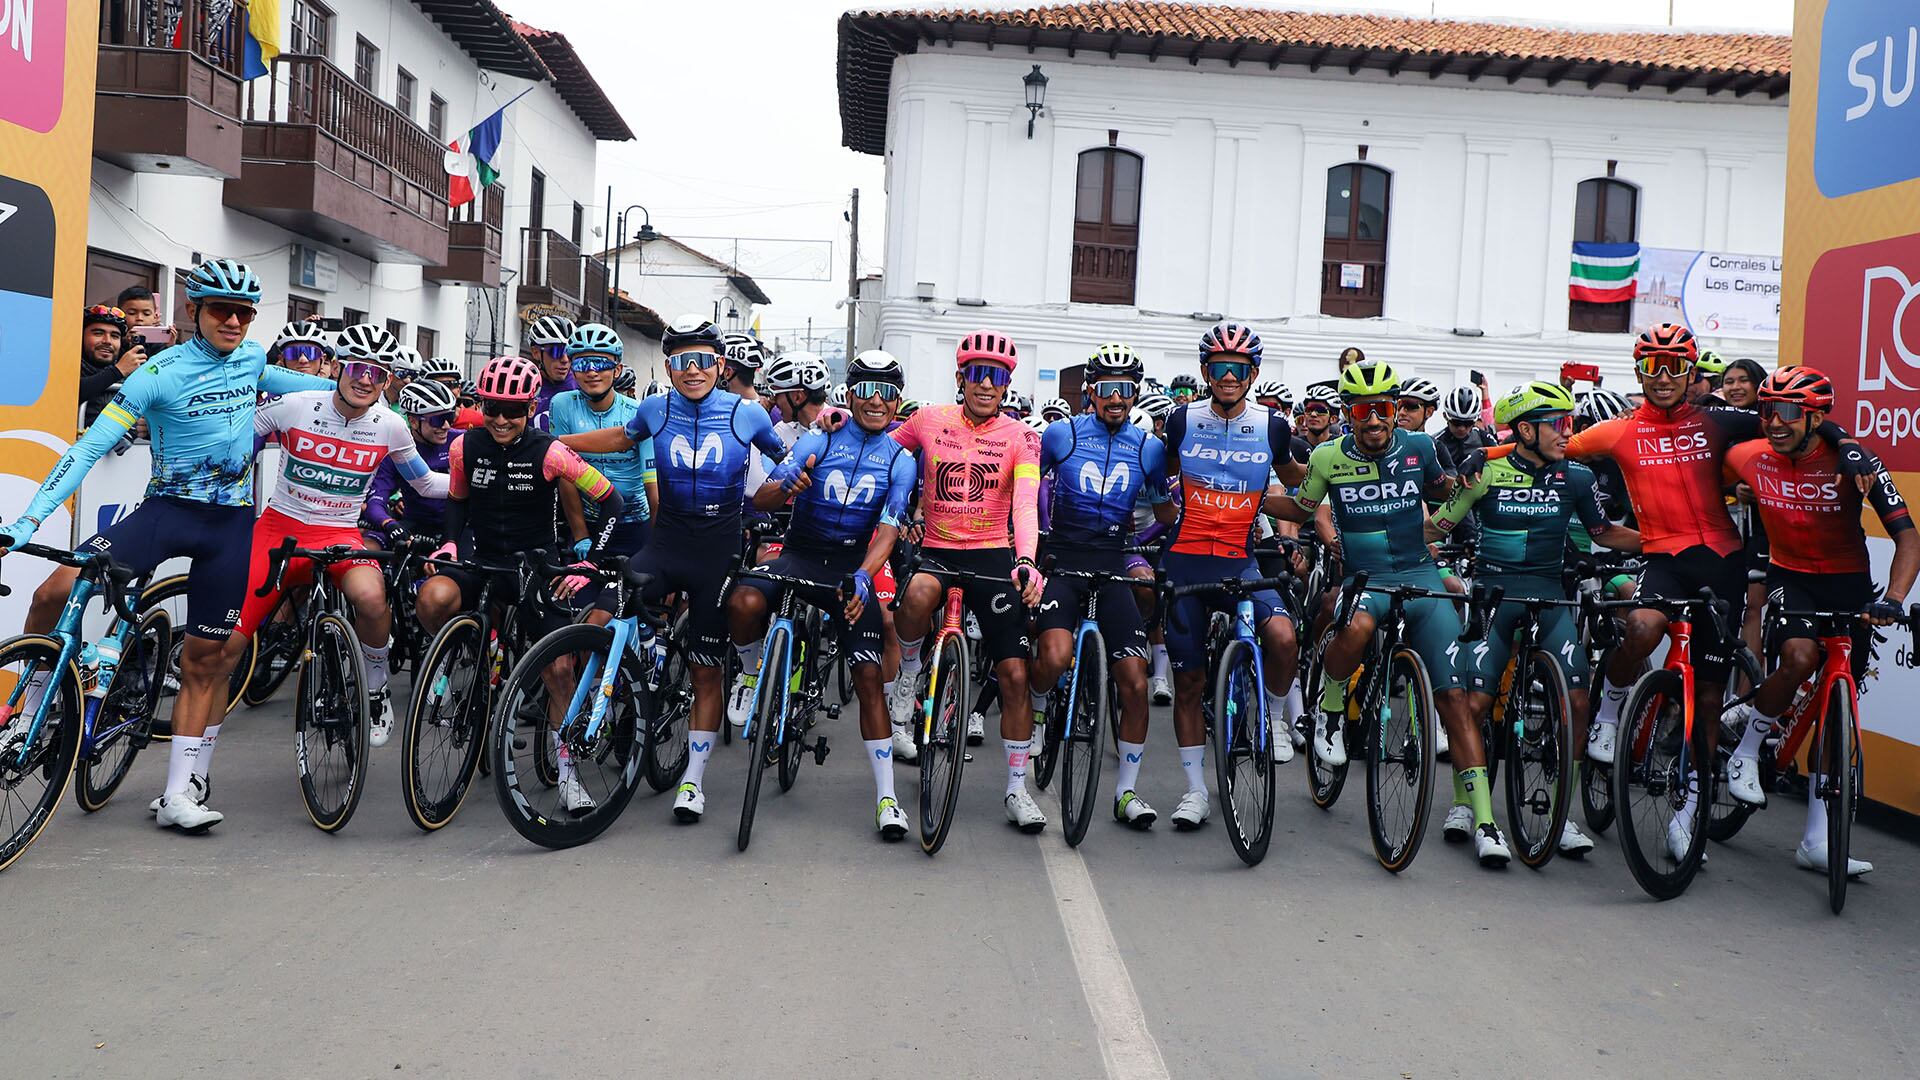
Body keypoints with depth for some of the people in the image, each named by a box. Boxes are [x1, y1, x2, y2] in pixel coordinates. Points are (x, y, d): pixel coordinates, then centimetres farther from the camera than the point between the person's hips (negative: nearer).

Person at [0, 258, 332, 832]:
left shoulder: (252, 356, 3)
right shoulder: (161, 374, -12)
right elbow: (90, 447, -17)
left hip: (231, 525, 3)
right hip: (165, 509, -3)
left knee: (203, 660, 3)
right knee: (55, 592, -23)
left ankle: (179, 795, 9)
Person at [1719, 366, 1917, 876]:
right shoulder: (1748, 458, -12)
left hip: (1849, 584, 1)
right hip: (1789, 576, 0)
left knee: (1836, 708, 2)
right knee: (1800, 655, -33)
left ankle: (1817, 840, 8)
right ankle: (1745, 748, -8)